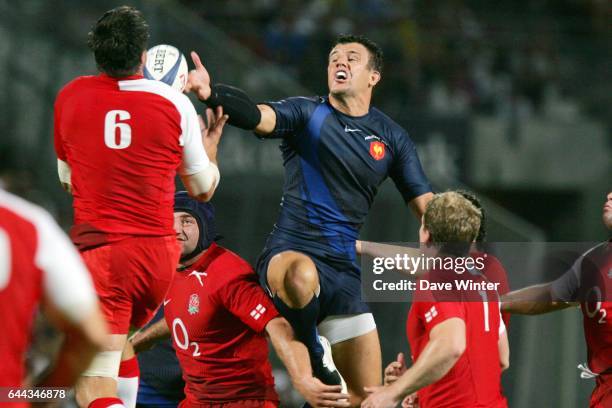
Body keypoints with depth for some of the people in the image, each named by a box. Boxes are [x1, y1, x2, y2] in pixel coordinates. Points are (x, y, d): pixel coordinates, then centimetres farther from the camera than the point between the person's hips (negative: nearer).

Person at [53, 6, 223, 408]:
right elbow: (203, 188, 10)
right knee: (118, 340, 31)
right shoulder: (175, 103, -3)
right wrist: (211, 144, 28)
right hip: (159, 252, 2)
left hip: (98, 251, -2)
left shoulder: (69, 97, 0)